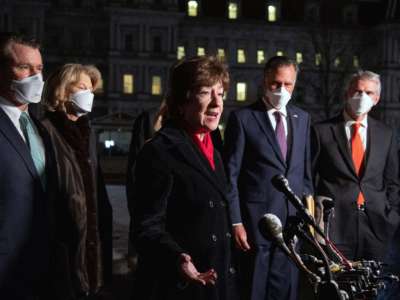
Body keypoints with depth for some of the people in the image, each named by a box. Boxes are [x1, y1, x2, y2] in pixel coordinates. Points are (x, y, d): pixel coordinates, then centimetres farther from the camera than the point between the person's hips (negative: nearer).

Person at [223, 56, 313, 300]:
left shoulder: (302, 118, 11)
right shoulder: (242, 117, -5)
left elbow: (305, 170, 15)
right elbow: (231, 175, -5)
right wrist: (235, 222, -9)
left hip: (293, 218, 4)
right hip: (257, 219, -4)